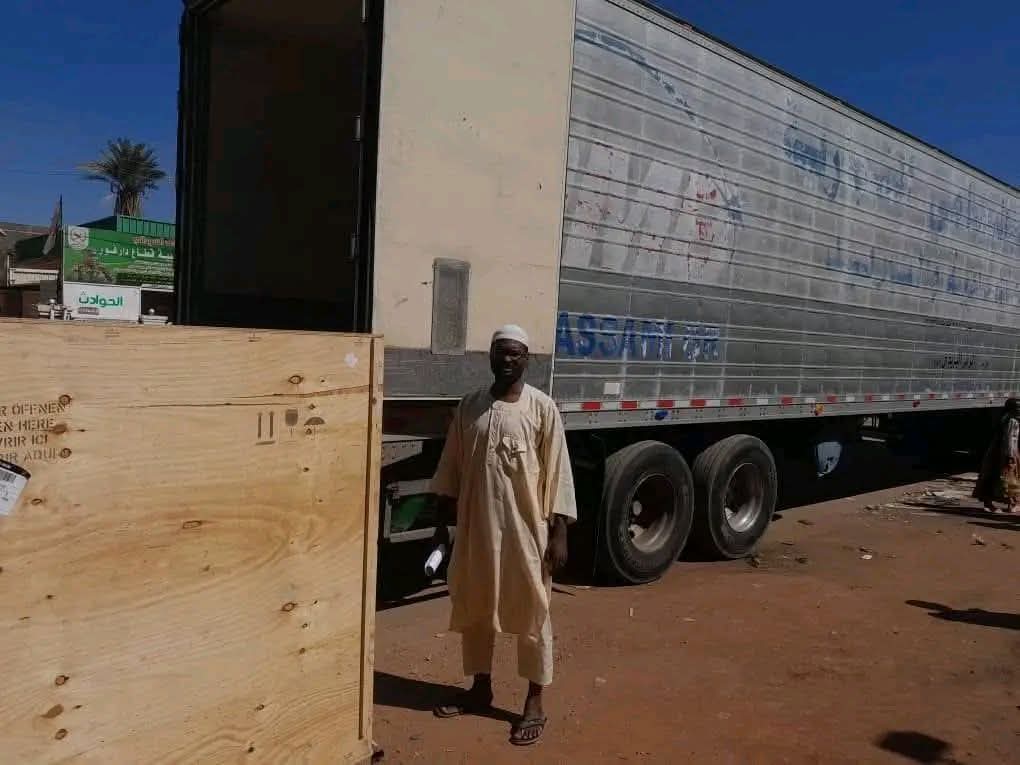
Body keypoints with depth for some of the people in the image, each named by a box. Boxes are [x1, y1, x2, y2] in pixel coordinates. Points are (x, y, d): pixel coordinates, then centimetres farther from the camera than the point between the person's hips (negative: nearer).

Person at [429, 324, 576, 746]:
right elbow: (451, 467, 10)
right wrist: (443, 521, 9)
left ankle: (535, 702, 20)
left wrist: (559, 532, -10)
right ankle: (480, 687, 35)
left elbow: (557, 473, -7)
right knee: (473, 609, 15)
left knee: (532, 614, 6)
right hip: (475, 527, 4)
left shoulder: (542, 408, -7)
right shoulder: (470, 406, 4)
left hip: (526, 529, -4)